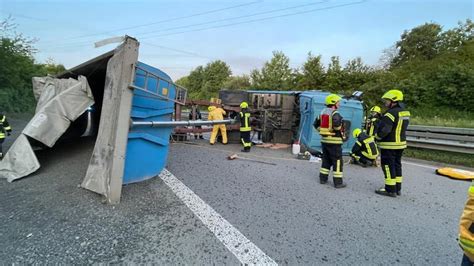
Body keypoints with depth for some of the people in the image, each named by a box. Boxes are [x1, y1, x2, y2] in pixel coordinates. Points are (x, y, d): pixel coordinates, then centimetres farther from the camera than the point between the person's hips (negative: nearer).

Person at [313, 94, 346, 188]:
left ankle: (323, 178, 22)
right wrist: (340, 131, -13)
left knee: (326, 160, 17)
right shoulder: (335, 114, -14)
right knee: (337, 161, 1)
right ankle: (338, 182, 5)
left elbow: (316, 124, 17)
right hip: (334, 141, -8)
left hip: (324, 139, 8)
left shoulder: (323, 112, 11)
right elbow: (336, 124, -32)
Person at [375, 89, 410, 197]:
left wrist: (377, 137, -7)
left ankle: (390, 190, 5)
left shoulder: (391, 113, -20)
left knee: (388, 166, -1)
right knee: (397, 164, 17)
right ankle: (397, 188, 26)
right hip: (401, 143, 9)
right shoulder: (405, 112, 10)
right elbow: (399, 128, 13)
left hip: (389, 145, -9)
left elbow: (384, 129, -25)